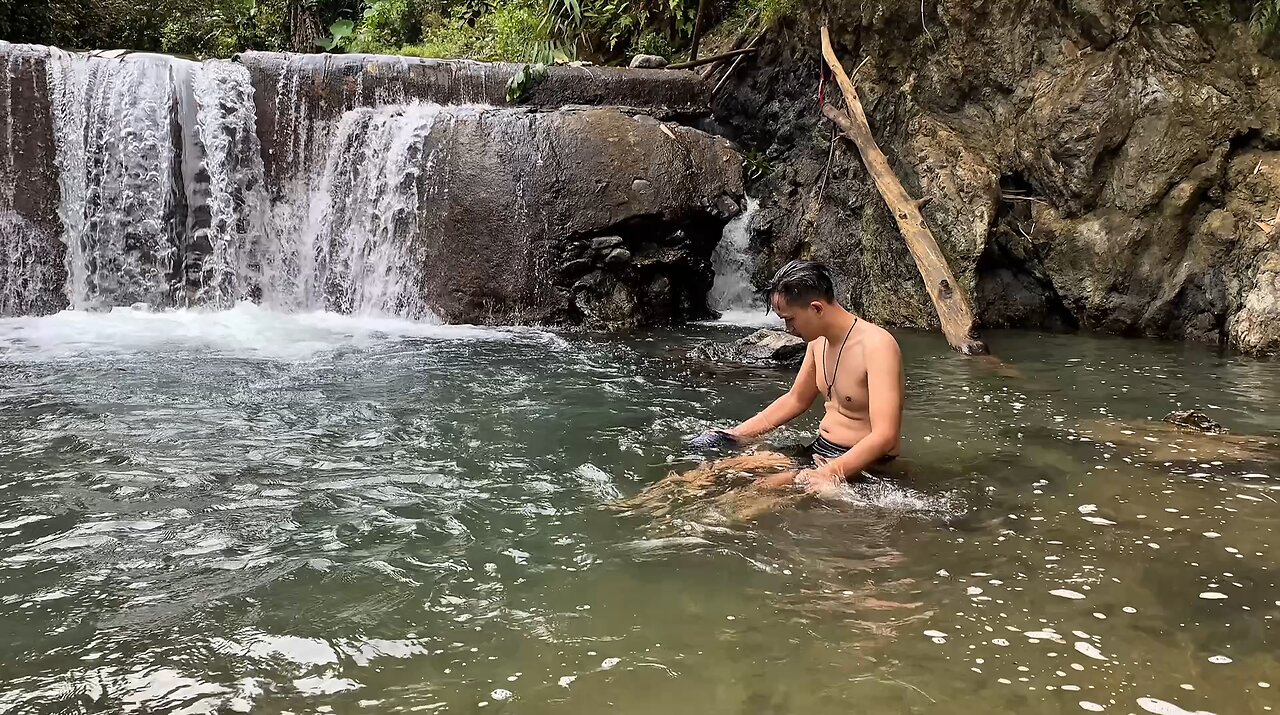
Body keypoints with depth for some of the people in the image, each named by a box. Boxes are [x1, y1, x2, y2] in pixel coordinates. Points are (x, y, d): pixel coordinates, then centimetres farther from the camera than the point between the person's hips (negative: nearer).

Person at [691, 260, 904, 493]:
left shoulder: (876, 345, -23)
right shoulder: (819, 341, 4)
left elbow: (884, 436, -30)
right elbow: (796, 399, 20)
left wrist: (828, 475, -38)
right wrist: (736, 434, 14)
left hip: (859, 465, -9)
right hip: (819, 451, 9)